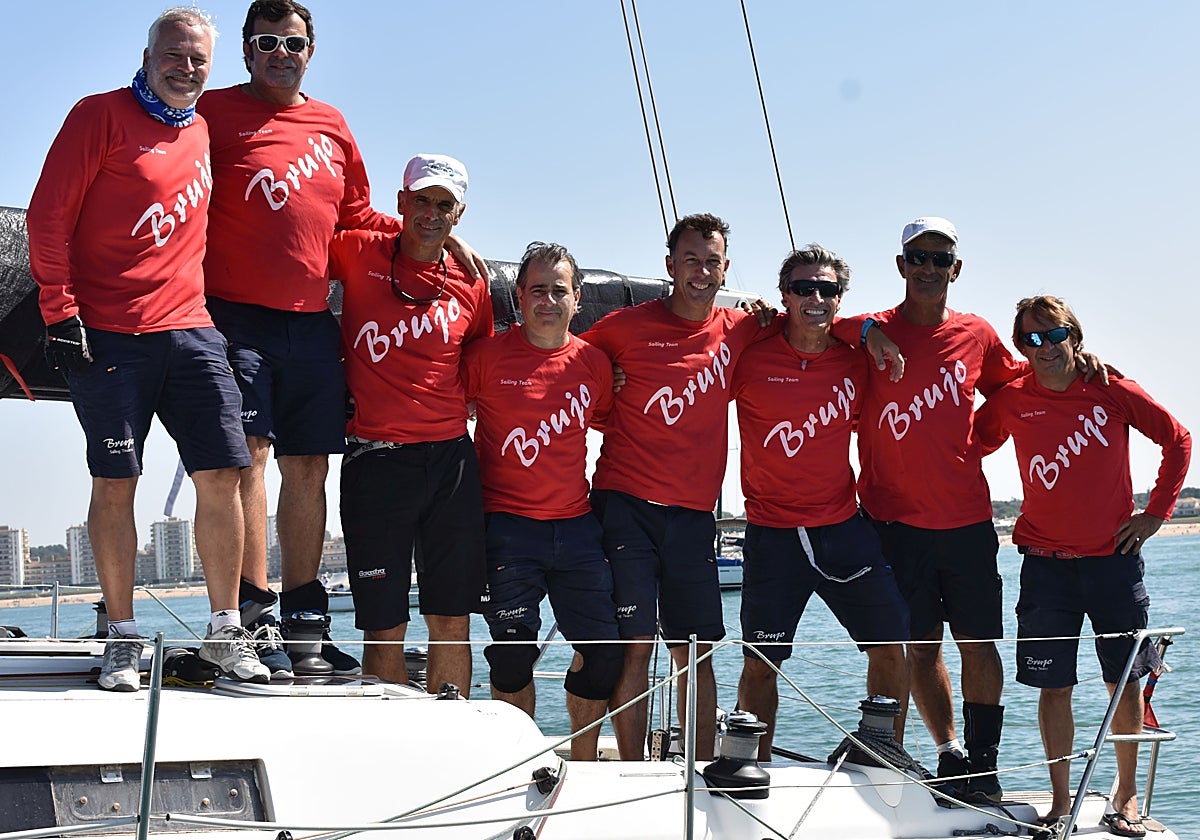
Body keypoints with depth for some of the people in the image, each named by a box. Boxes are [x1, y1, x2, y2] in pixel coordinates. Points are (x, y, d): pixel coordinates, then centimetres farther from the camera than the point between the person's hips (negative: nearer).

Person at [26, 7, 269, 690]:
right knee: (115, 481, -1)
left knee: (222, 473, -2)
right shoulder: (102, 116, 0)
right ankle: (124, 639, 8)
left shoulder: (202, 132, 17)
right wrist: (60, 311, -9)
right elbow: (49, 215, -3)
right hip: (106, 334, -5)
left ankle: (226, 632, 7)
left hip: (189, 331, 5)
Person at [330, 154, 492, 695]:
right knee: (384, 629, 0)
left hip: (452, 461, 3)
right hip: (377, 460, -2)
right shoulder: (358, 253, 1)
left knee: (452, 622, 6)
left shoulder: (472, 285, 9)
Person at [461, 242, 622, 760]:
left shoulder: (592, 362, 8)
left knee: (603, 648, 1)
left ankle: (582, 766, 17)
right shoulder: (487, 356, -3)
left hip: (577, 525, 4)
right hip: (508, 527, -3)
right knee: (512, 650, -5)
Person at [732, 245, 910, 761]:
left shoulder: (854, 362, 2)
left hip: (843, 526, 3)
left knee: (890, 644, 2)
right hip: (772, 532, -3)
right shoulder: (750, 359, -7)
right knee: (761, 660, 1)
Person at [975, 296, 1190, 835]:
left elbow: (1178, 441, 7)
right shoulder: (1010, 403, -1)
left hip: (1114, 558, 0)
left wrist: (1155, 513, 3)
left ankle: (1127, 796, 20)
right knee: (1053, 686, 1)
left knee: (1125, 680, 5)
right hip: (1046, 564, 0)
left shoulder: (1114, 393, -4)